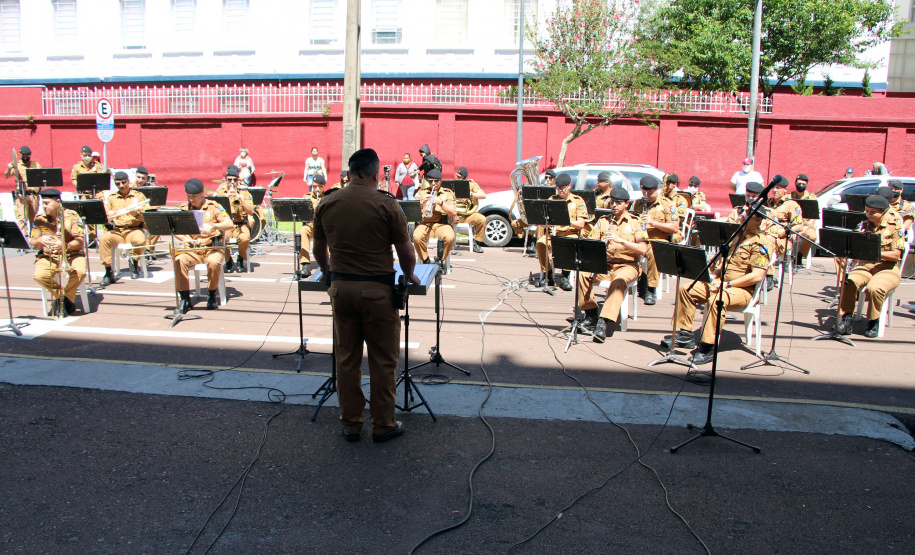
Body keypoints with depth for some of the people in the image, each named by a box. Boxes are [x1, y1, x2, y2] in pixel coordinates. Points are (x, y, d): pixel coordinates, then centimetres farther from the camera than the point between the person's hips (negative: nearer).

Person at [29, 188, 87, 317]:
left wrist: (65, 246, -29)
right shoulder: (39, 218, 5)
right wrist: (40, 240, -20)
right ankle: (60, 296, 0)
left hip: (72, 254, -2)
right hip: (48, 256, 2)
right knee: (38, 275, -29)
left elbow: (80, 242, -9)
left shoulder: (71, 215, -3)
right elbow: (32, 243, 4)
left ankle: (67, 297, -4)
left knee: (80, 271, -34)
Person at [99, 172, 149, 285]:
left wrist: (136, 214, -19)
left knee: (140, 241, -36)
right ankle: (109, 273, -23)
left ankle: (134, 262, -3)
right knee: (103, 240, -29)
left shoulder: (139, 196, 11)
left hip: (134, 230, -2)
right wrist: (108, 222, -14)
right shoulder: (111, 198, 17)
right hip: (116, 231, 2)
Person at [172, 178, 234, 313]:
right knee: (179, 260, -29)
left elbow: (230, 224, -8)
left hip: (212, 248, -2)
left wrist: (213, 226, -28)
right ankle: (185, 299, -19)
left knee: (213, 262, -35)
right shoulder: (183, 208, 12)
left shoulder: (213, 206, 3)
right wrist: (186, 239, -13)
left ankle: (211, 296, -12)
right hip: (191, 249, 2)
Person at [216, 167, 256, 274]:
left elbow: (251, 212, -5)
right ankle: (228, 261, -2)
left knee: (244, 238, -34)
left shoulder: (244, 193, 8)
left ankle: (241, 260, -1)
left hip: (241, 224, -1)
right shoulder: (220, 192, 11)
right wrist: (226, 196, -15)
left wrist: (240, 198, -16)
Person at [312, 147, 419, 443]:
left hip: (341, 287, 4)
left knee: (347, 358, 12)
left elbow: (319, 249, 14)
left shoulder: (327, 204, 3)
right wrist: (409, 275, 14)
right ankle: (383, 425, 15)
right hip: (376, 289, -4)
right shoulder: (386, 204, -9)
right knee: (383, 360, 7)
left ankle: (350, 424, 20)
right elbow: (405, 251, -6)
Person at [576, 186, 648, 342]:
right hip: (605, 264, 4)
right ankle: (591, 313, -11)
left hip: (627, 266, -3)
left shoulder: (636, 223, 3)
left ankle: (604, 322, -45)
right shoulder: (603, 221, 13)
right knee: (582, 273, -25)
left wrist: (620, 239, -19)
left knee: (619, 281, -38)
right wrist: (600, 243, -17)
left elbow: (643, 249, -10)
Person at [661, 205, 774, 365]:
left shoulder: (761, 242, -11)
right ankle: (684, 333, 4)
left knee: (716, 299, -38)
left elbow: (757, 276, -20)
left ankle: (707, 347, -32)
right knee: (686, 289, -2)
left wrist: (727, 284, -20)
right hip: (722, 284, 9)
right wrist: (713, 276, 5)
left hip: (744, 290, -9)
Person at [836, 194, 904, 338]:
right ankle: (846, 319, -21)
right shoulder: (863, 225, 10)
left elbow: (896, 254, -10)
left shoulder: (895, 226, -3)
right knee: (849, 282, -29)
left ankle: (874, 321, -11)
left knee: (874, 288, -34)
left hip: (887, 268, -3)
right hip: (865, 265, 4)